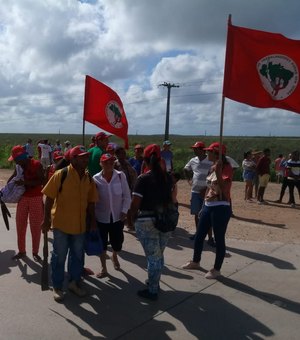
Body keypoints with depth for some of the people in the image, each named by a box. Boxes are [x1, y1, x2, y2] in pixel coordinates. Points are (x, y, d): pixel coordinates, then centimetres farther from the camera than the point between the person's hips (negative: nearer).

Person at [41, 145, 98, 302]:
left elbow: (91, 201, 9)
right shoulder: (60, 175, -13)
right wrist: (46, 219, -11)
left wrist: (93, 221, 8)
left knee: (78, 255, 15)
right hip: (61, 223, -5)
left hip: (80, 224, 5)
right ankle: (57, 287, 22)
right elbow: (49, 198, -11)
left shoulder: (89, 178, 3)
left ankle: (74, 282, 33)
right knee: (59, 256, 7)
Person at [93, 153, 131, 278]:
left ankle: (114, 257, 47)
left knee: (117, 241, 12)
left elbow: (127, 195, -3)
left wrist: (124, 211, -9)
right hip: (101, 216, -1)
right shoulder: (96, 178, -9)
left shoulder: (120, 176, -8)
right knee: (102, 243, 8)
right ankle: (103, 268, 27)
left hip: (117, 216, 1)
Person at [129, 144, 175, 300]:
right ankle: (154, 283, 39)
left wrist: (132, 218, 1)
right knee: (159, 255, 21)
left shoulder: (143, 179, -16)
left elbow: (135, 204, -15)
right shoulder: (168, 177, 1)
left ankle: (152, 291, 18)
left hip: (147, 222, -5)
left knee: (152, 256, 6)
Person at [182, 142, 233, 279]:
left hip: (221, 208, -9)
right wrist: (203, 206, 18)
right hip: (208, 206, 9)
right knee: (199, 236, 17)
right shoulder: (212, 168, 11)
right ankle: (195, 262, 36)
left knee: (219, 239, 4)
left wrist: (218, 171, -29)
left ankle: (216, 269, 19)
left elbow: (224, 188, -27)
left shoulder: (226, 168, -14)